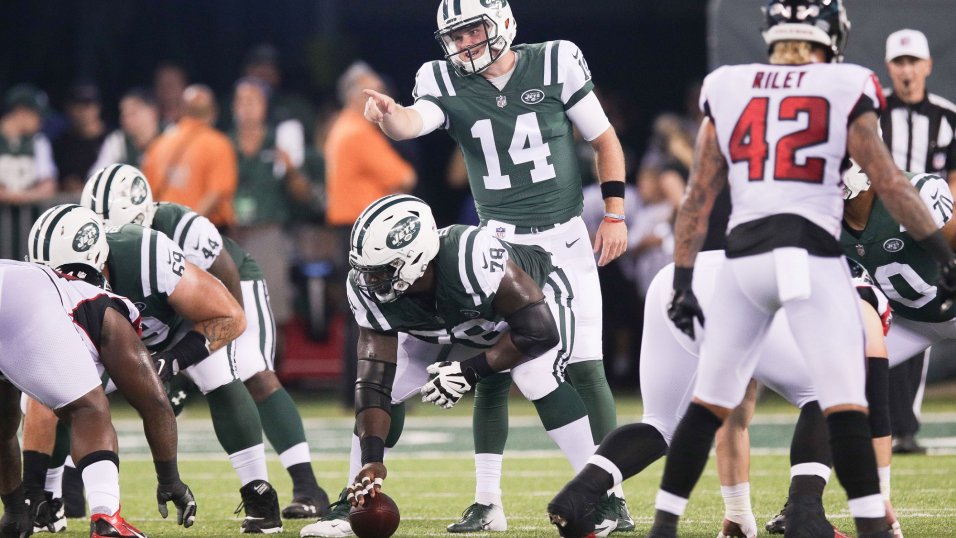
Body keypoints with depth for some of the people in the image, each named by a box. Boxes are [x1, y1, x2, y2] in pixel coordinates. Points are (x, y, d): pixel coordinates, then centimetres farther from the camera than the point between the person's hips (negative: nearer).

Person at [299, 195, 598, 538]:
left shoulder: (472, 258, -45)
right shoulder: (370, 291, -29)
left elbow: (540, 330, -37)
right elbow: (374, 381, -25)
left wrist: (471, 371, -34)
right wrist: (371, 460, -33)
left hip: (533, 304, -5)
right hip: (450, 333, 5)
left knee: (535, 377, -31)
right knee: (384, 386, -10)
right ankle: (352, 505, 3)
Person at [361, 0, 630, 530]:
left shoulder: (554, 64, -6)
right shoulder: (448, 83, -4)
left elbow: (605, 140, 4)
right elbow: (413, 123, -26)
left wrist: (614, 213, -3)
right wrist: (388, 115, -49)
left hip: (566, 240, -1)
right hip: (500, 243, 2)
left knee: (585, 369, -5)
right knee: (492, 372, -3)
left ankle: (611, 493, 3)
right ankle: (487, 500, 5)